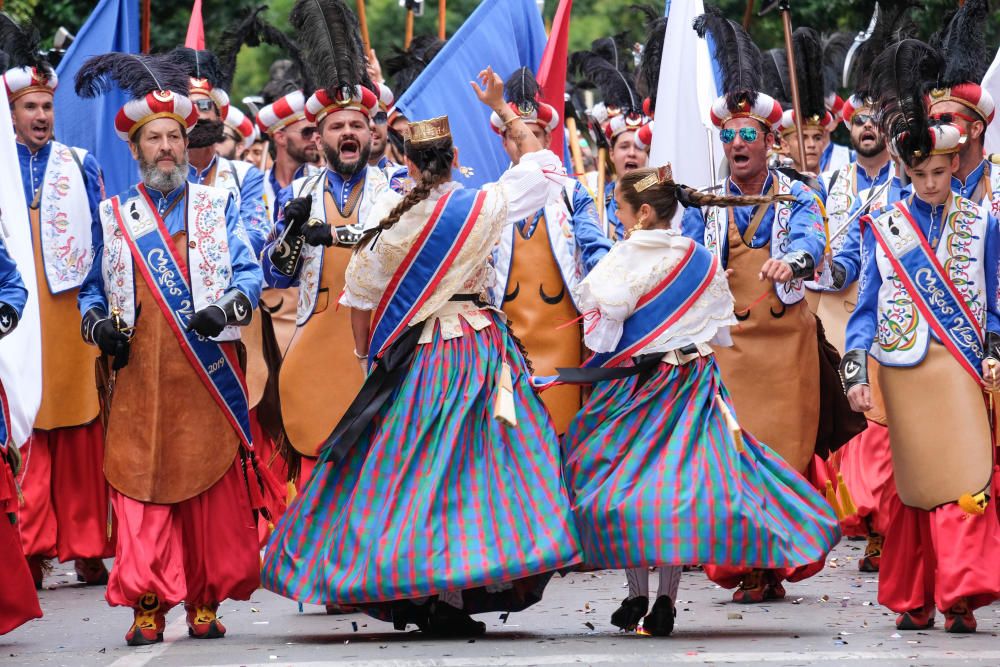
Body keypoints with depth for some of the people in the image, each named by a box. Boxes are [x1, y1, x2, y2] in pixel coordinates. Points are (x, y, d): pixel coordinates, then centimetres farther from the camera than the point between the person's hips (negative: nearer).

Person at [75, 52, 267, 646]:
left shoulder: (217, 207, 12)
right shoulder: (113, 217, 15)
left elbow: (250, 272, 5)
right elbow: (92, 290, 19)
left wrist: (229, 308, -15)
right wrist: (98, 324, -2)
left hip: (207, 376, -1)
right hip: (137, 376, 1)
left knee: (212, 485, -3)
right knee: (140, 484, -7)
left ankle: (205, 602, 5)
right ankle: (147, 605, -5)